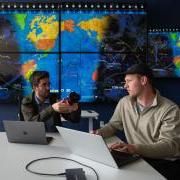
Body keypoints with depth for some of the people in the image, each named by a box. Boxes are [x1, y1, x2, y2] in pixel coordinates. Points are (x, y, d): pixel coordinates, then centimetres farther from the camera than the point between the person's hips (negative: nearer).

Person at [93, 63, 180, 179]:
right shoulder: (124, 102, 5)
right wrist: (99, 133, -6)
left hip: (165, 163, -4)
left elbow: (170, 145, -21)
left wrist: (136, 148, -36)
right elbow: (113, 125, 17)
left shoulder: (170, 109, -13)